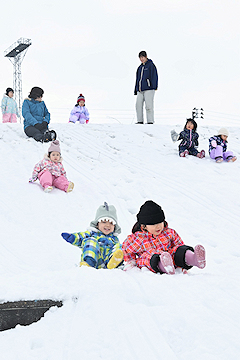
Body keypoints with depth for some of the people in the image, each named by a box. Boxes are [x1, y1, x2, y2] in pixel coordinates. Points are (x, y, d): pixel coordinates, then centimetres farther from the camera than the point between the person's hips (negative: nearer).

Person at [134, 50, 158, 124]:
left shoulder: (151, 65, 3)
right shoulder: (140, 67, 24)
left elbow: (154, 76, -5)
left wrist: (154, 87, -16)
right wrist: (136, 90, 20)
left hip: (148, 89, -6)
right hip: (140, 90, 7)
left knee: (148, 105, -11)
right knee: (138, 105, -3)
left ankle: (150, 121, -10)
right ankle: (140, 121, 1)